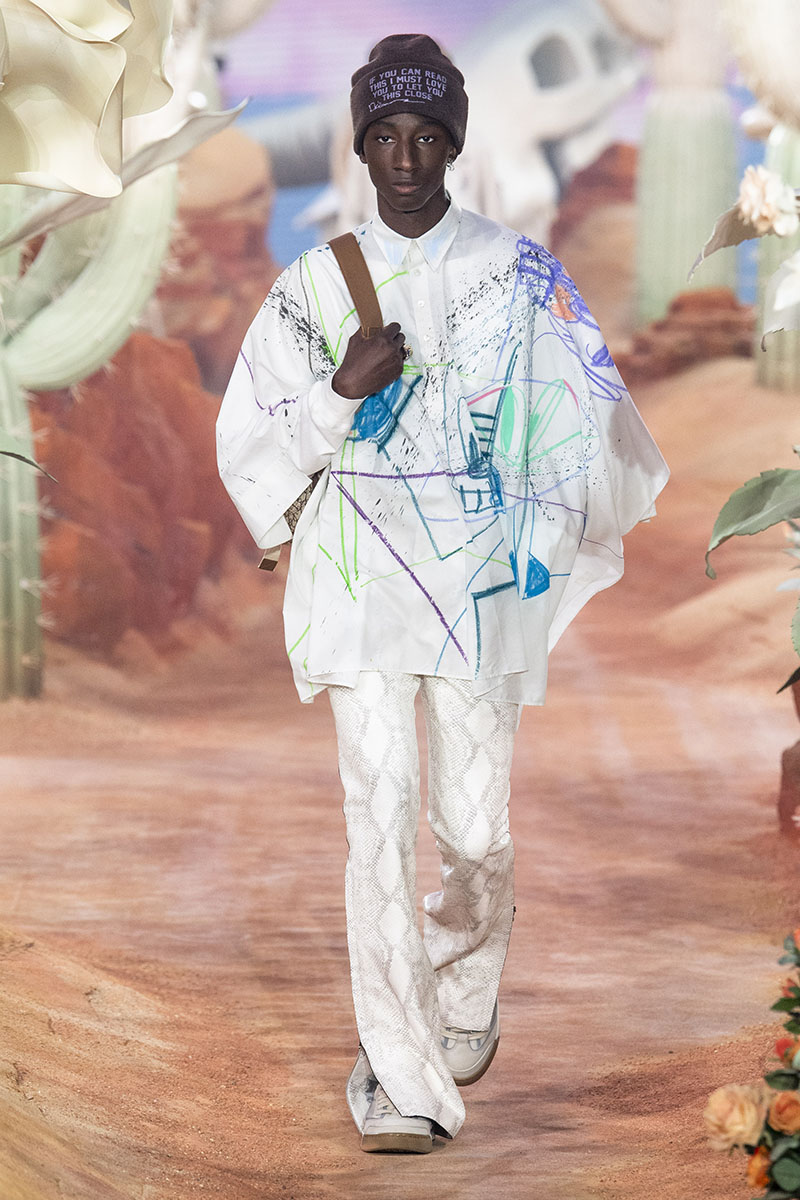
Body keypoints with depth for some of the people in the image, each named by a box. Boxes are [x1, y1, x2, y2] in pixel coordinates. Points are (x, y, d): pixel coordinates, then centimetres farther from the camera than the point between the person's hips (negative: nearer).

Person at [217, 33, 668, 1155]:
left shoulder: (519, 272, 5)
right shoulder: (314, 282, 6)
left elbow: (587, 419, 9)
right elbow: (252, 435, 7)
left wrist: (552, 543, -1)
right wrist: (343, 391, -10)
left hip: (484, 571, 0)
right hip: (359, 574, 0)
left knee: (476, 822, 2)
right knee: (382, 815, -9)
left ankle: (464, 1000, 33)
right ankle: (400, 1079, -6)